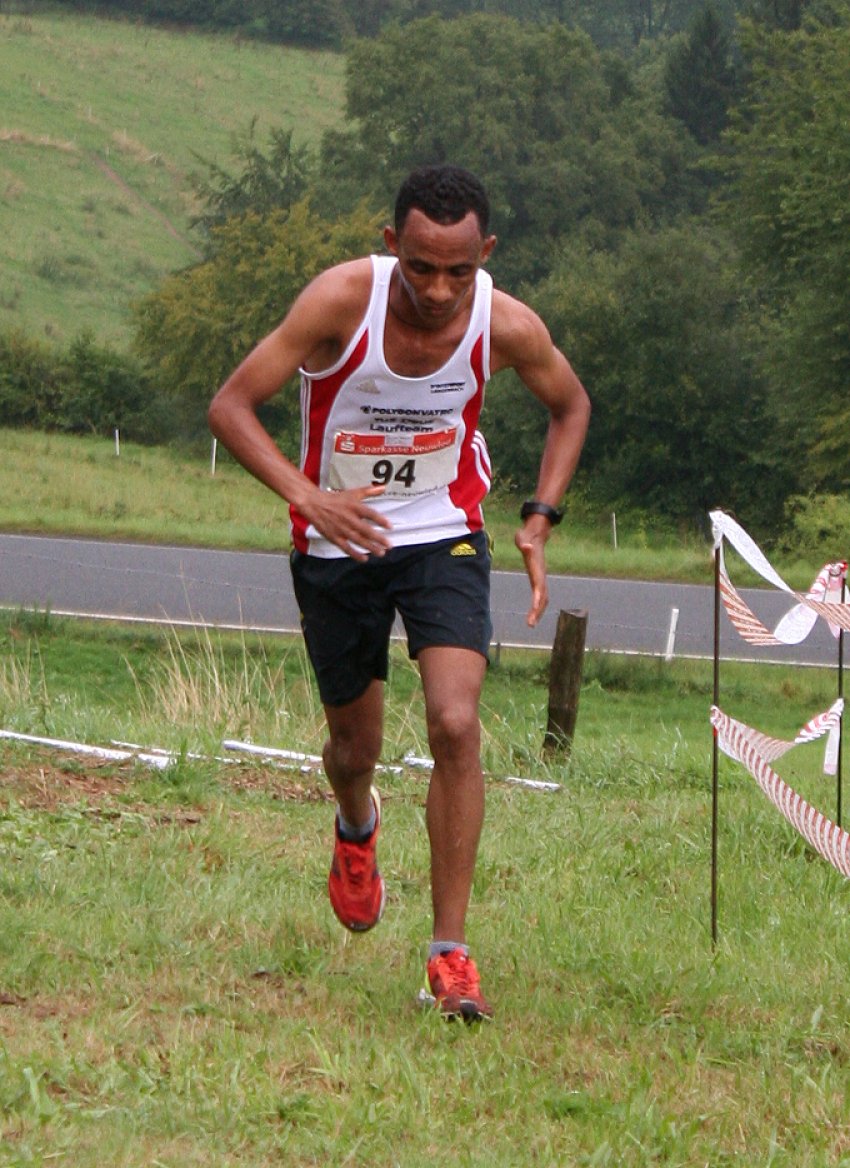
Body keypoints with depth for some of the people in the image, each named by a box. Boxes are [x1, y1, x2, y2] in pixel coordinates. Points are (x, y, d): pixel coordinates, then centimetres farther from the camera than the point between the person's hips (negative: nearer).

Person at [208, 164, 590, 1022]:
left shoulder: (508, 327, -17)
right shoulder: (343, 299, -24)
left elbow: (570, 406, 6)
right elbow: (230, 407, -22)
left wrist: (539, 519, -7)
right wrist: (307, 496, -37)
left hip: (444, 538, 0)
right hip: (338, 543, 0)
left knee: (456, 726, -20)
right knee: (355, 748, 13)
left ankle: (449, 953, -12)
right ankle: (356, 830, 53)